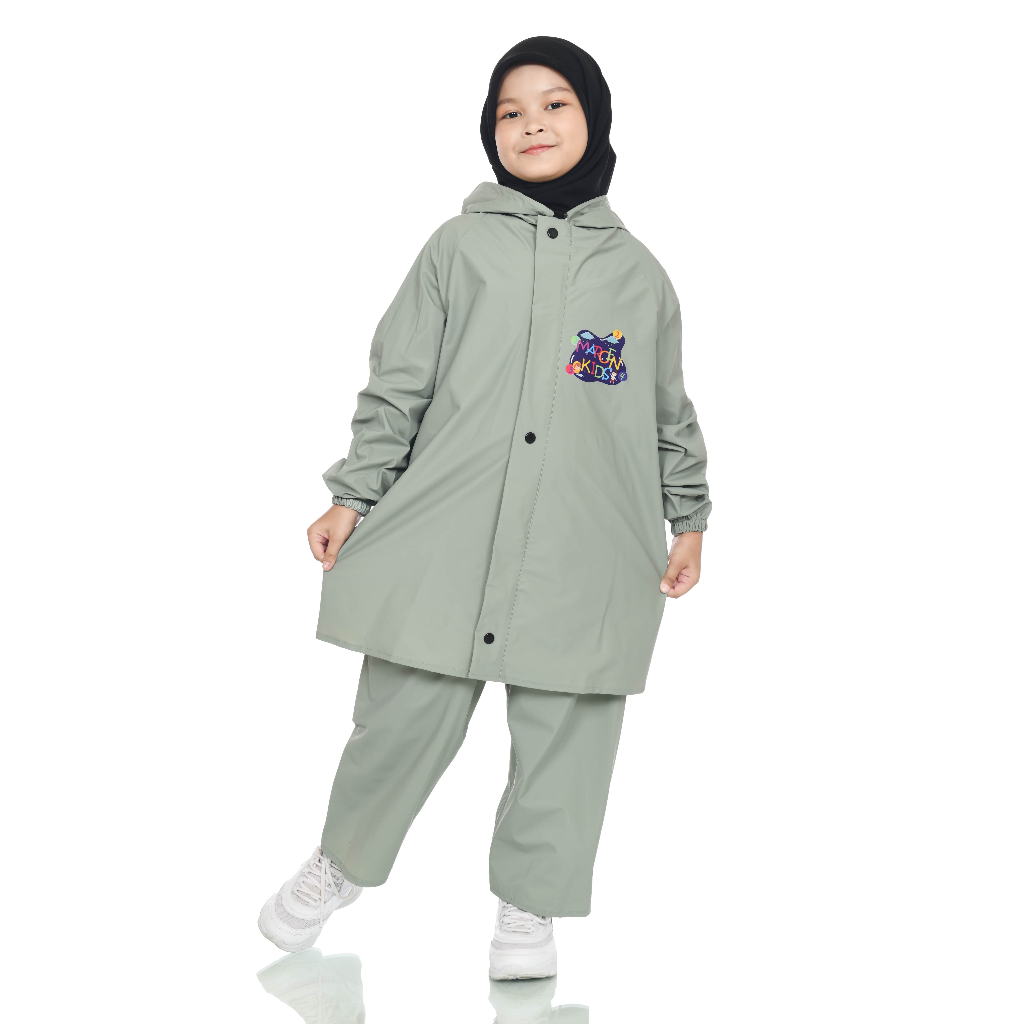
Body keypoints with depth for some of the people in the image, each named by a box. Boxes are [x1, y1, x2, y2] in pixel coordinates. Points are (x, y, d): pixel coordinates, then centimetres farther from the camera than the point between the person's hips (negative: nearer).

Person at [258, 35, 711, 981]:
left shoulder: (638, 270, 12)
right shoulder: (458, 246, 9)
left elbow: (670, 413, 16)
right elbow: (398, 387, 7)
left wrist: (689, 520, 13)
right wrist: (354, 496, 2)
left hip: (589, 558, 1)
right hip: (445, 543, 0)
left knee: (565, 734, 4)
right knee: (405, 718, 5)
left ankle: (529, 908, 22)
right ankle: (343, 863, 31)